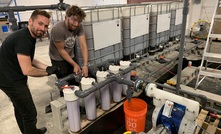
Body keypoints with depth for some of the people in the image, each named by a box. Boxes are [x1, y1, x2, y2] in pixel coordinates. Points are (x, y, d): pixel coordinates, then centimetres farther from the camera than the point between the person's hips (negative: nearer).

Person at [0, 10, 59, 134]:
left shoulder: (30, 36, 4)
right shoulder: (23, 38, -27)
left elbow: (29, 60, 11)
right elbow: (27, 70, -30)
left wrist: (47, 67, -1)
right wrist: (47, 72, -14)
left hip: (11, 78, 10)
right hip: (11, 80, -10)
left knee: (20, 108, 26)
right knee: (30, 113, 2)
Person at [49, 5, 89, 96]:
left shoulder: (79, 27, -15)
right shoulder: (57, 29, -28)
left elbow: (83, 45, -18)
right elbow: (61, 50, -20)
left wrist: (85, 65, -27)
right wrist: (75, 65, -17)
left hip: (71, 56, 5)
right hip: (58, 59, -4)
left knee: (76, 82, 7)